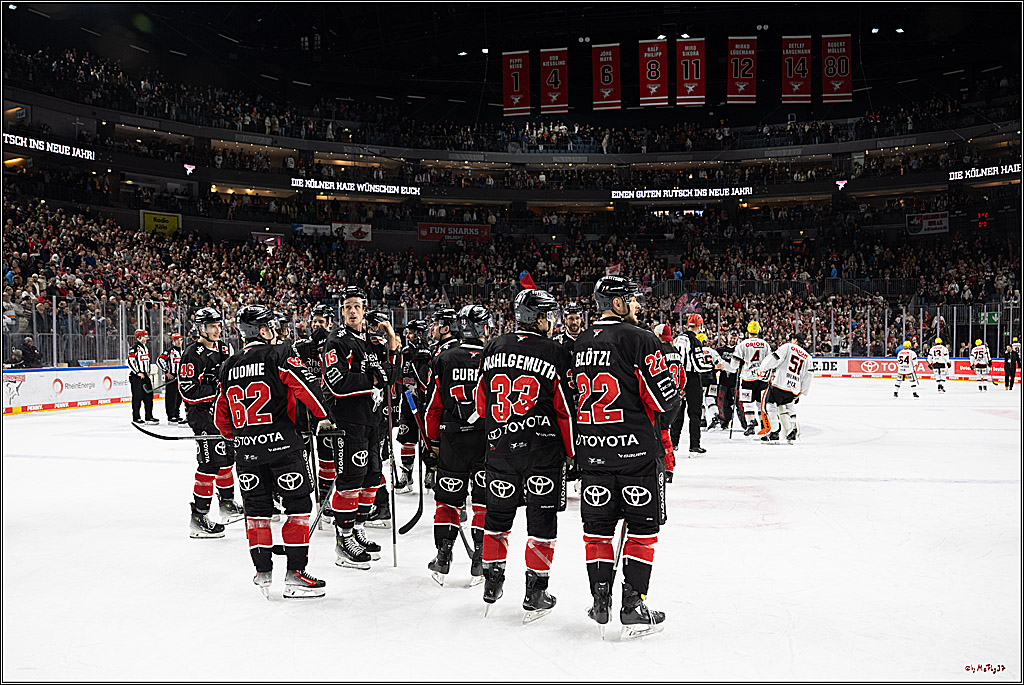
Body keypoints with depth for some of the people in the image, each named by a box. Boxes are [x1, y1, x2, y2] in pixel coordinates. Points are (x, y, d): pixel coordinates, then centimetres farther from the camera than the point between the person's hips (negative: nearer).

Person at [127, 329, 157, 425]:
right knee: (137, 397, -5)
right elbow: (130, 362, -17)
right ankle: (135, 418, 3)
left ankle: (149, 417, 12)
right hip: (135, 376, -8)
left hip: (145, 375, 8)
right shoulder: (134, 348, -11)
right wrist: (138, 373, -17)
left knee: (149, 395, 6)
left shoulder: (145, 348, 16)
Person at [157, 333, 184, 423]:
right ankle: (171, 417, -3)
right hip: (170, 378, -7)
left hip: (180, 378, 7)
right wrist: (166, 372, -15)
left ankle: (177, 416, 19)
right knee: (171, 398, -6)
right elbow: (159, 360, -15)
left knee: (179, 398, 10)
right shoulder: (168, 351, -8)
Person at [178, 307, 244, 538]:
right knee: (211, 462, -13)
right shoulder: (192, 354, -16)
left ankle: (227, 504, 35)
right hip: (201, 413, -9)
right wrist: (217, 389, -24)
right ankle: (198, 518, -8)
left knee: (227, 456, 18)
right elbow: (188, 391, -22)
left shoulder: (224, 349, 9)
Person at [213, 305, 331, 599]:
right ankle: (295, 574, 2)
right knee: (298, 505, 3)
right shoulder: (279, 354, -6)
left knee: (257, 509, 14)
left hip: (247, 451, 6)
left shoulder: (228, 366, 11)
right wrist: (323, 415, 1)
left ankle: (262, 572, 18)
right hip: (281, 444, -5)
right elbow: (307, 386, -15)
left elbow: (221, 416, 16)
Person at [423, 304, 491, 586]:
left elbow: (434, 405, 3)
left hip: (452, 439, 2)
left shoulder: (443, 359, -1)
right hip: (487, 438, -1)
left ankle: (443, 555, 8)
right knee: (485, 500, 9)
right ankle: (482, 558, 9)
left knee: (447, 498, 13)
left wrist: (434, 439, 13)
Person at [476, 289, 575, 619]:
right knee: (542, 518, 5)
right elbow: (566, 408, -6)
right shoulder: (555, 353, -7)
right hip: (543, 448, -4)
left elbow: (482, 401, 10)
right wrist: (571, 452, 3)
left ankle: (492, 582, 28)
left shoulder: (493, 348, 5)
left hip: (499, 447, 4)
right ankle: (535, 592, 8)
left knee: (498, 513, 17)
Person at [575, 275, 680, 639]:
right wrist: (673, 385, 9)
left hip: (592, 450, 6)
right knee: (642, 526, 5)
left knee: (598, 525, 13)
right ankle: (633, 605, 6)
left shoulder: (580, 343, 9)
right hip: (636, 447, -6)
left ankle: (601, 601, 18)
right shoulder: (639, 339, -11)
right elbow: (665, 399, -13)